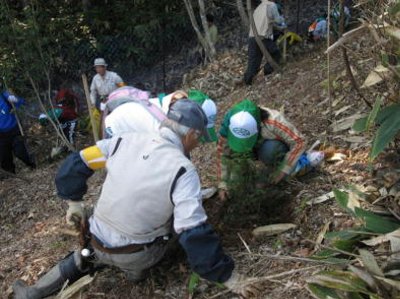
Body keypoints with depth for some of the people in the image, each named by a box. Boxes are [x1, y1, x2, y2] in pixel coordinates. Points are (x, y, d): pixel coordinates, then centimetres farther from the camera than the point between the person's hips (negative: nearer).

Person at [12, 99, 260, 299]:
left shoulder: (127, 141, -7)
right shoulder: (183, 170, -22)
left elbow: (74, 165, 0)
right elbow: (194, 234, -27)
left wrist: (75, 203, 15)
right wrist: (230, 277, -18)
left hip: (97, 244, 4)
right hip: (135, 256, -3)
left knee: (89, 253, 35)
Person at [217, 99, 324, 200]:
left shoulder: (272, 121, -41)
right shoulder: (230, 123, -30)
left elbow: (299, 142, -31)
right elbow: (223, 153, -17)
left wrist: (283, 170, -31)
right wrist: (223, 184, -19)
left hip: (278, 147, -5)